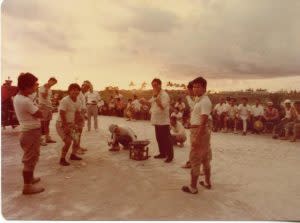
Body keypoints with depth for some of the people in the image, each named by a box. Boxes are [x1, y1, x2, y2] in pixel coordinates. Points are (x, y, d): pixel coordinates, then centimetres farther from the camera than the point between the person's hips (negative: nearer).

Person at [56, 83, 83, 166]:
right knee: (68, 141, -17)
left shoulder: (78, 102, 2)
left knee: (76, 139, 10)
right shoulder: (65, 100, -21)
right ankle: (62, 159, 0)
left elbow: (78, 113, 8)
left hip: (71, 123, 8)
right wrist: (66, 127, -22)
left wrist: (74, 124, 0)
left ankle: (73, 155, 32)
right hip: (61, 124, -8)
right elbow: (62, 114, -23)